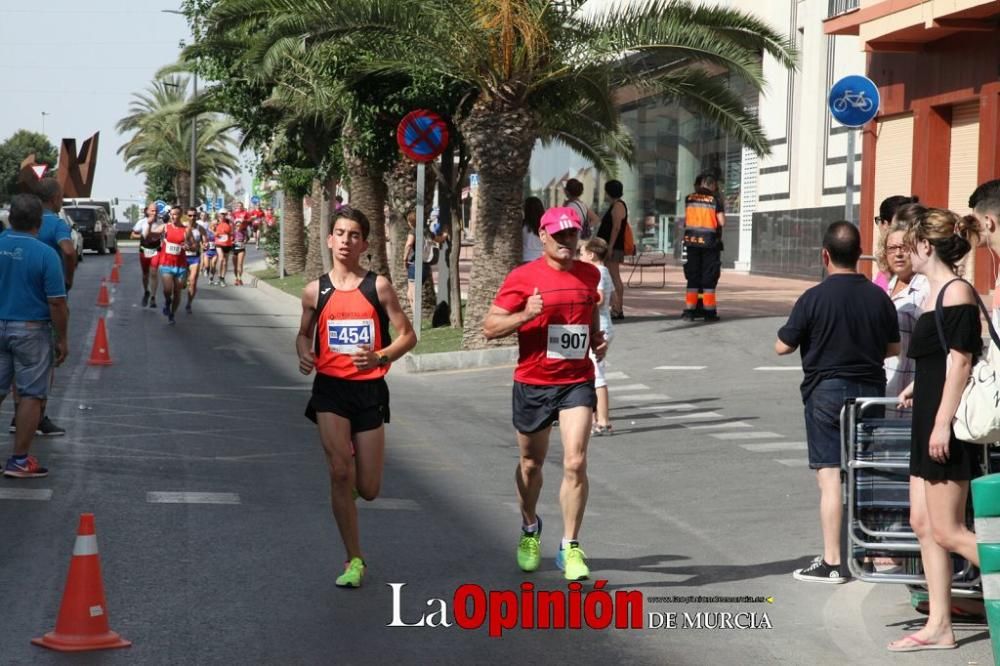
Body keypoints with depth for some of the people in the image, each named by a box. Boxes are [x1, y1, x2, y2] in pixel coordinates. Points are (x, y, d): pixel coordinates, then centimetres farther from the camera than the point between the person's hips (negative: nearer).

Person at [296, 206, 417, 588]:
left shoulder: (377, 287, -3)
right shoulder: (315, 291, 2)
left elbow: (408, 336, 0)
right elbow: (304, 333, 18)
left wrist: (380, 356, -19)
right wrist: (304, 354, -5)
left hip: (369, 389, 0)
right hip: (330, 388, 0)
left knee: (368, 490, 2)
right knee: (340, 473, -13)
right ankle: (354, 561, 1)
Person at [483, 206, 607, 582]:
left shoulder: (589, 275, 7)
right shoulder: (523, 277, -6)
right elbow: (489, 327, -7)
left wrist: (598, 340, 7)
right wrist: (525, 316, -23)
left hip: (577, 382, 1)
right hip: (532, 383, -1)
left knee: (575, 463, -13)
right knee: (531, 464, 15)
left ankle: (570, 548, -4)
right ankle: (530, 528, 41)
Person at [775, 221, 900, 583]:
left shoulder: (813, 299, -12)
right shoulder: (878, 297, 1)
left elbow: (782, 346, -7)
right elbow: (893, 348, 10)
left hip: (827, 392, -4)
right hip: (871, 391, 4)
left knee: (830, 477, -4)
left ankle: (832, 562, -4)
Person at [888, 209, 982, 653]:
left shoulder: (957, 292, -14)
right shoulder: (935, 292, 14)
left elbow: (961, 361, -19)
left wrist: (943, 422, -21)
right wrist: (919, 386, 33)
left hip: (948, 427, -10)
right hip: (929, 420, 10)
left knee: (947, 531, -7)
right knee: (923, 525, 9)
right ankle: (939, 626, 13)